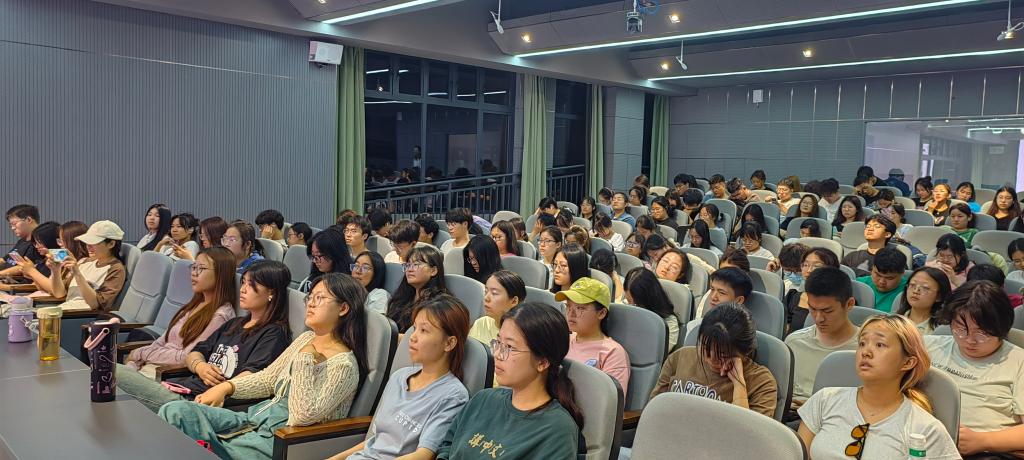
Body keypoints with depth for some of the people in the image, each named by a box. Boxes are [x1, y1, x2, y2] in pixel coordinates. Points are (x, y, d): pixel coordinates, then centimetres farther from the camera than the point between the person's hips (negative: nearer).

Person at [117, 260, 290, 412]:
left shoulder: (274, 334, -3)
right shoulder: (234, 324, 25)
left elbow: (250, 377, -19)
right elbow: (193, 354, 20)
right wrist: (199, 366, -4)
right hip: (183, 384, 8)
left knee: (114, 371, -17)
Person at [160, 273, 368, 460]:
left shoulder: (343, 364, -16)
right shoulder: (306, 339, 10)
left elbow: (305, 414, -25)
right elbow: (267, 378, 19)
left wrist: (305, 358, -19)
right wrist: (226, 386, 5)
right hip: (258, 418, 8)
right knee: (174, 411, -8)